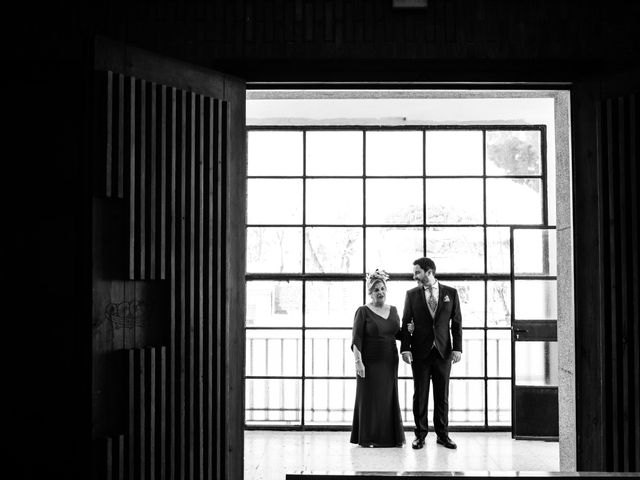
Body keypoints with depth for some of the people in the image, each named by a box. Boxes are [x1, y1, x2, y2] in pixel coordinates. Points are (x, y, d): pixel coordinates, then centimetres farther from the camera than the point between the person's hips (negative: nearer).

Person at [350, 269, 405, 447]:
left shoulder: (393, 310, 10)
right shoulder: (363, 311, -5)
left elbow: (397, 334, 16)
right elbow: (357, 339, -10)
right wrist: (358, 361, -19)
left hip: (389, 362, 5)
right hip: (370, 363, -5)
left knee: (388, 398, 8)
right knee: (370, 398, 0)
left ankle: (391, 437, 16)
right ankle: (367, 438, 8)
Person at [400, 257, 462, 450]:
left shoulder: (451, 293, 4)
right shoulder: (412, 294, 5)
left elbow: (456, 322, 5)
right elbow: (406, 323, 3)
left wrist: (457, 348, -3)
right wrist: (405, 348, -6)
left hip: (443, 351, 0)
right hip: (420, 352, 0)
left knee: (442, 395, 5)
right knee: (420, 395, 3)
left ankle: (443, 434, 15)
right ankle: (420, 434, 11)